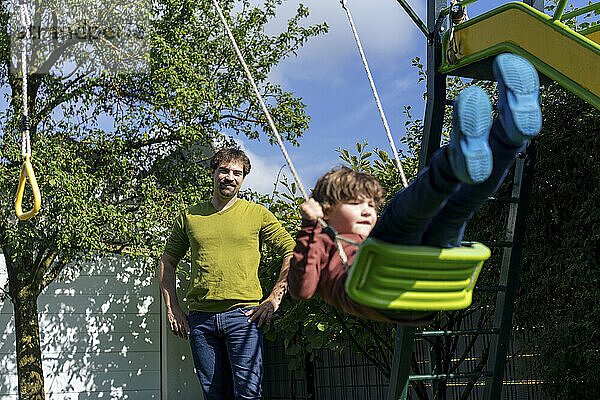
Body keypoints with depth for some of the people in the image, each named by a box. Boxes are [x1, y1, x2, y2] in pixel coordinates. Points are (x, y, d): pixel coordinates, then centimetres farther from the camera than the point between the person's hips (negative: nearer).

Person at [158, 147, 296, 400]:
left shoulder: (257, 214, 6)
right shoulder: (189, 217, 12)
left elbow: (293, 253, 5)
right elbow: (167, 262, 19)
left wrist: (274, 299, -3)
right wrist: (172, 309, 10)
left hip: (243, 315, -2)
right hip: (200, 319, 3)